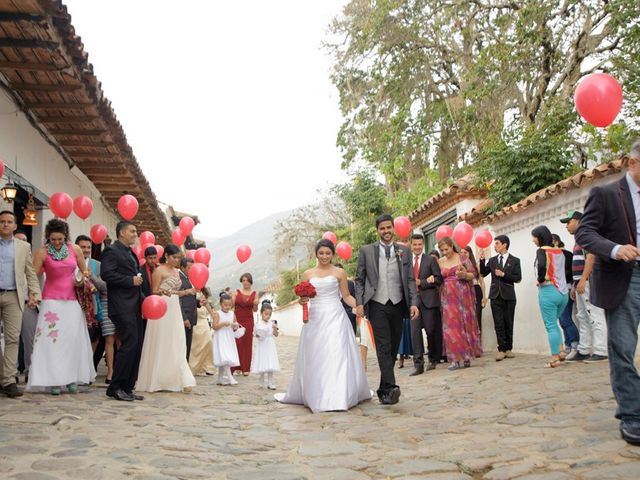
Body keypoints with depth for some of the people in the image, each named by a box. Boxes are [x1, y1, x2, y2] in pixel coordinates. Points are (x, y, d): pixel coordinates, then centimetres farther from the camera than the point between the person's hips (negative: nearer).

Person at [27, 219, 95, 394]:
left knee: (73, 338, 2)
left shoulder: (75, 249, 4)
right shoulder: (43, 252, -4)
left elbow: (85, 271, 16)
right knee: (51, 338, -7)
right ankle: (53, 380, -2)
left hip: (72, 301, 3)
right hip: (52, 300, -3)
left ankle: (72, 378, 11)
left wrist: (82, 280, -3)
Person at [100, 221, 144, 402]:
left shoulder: (130, 253, 22)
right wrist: (131, 280, -17)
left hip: (134, 306, 9)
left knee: (136, 346, 7)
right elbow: (106, 273, -18)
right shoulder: (112, 251, -6)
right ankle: (115, 387, -3)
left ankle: (127, 388, 14)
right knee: (129, 344, -13)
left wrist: (142, 298, 16)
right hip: (122, 307, -9)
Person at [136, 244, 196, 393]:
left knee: (176, 346, 3)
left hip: (174, 311, 7)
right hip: (161, 310, -7)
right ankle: (155, 381, 7)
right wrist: (163, 292, -27)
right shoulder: (159, 270, -4)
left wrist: (189, 291, 9)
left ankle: (178, 380, 4)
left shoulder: (176, 272, 16)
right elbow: (154, 292, -8)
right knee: (160, 345, -2)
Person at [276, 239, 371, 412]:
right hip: (315, 318, 2)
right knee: (314, 357, 5)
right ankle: (314, 395, 16)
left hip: (335, 317, -2)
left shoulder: (339, 273, 5)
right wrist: (302, 300, -11)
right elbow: (303, 298, 12)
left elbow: (346, 296, 6)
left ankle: (338, 396, -3)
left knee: (337, 354, -8)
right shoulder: (308, 274, 10)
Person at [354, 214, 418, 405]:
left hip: (398, 305, 3)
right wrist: (359, 303, -6)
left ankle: (384, 390, 18)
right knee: (383, 346, -14)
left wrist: (413, 303, -3)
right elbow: (359, 280, 5)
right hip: (377, 305, -2)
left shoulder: (404, 251, 9)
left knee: (393, 348, 7)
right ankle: (391, 387, -21)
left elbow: (410, 280, 8)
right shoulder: (366, 251, 5)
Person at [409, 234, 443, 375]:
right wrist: (427, 280, -7)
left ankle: (433, 359, 23)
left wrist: (421, 283, -12)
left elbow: (438, 279, -2)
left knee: (431, 331, 4)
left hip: (429, 300, -1)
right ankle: (418, 365, -6)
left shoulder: (431, 260, 5)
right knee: (415, 331, -7)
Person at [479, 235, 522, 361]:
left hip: (508, 296, -2)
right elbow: (483, 273, 7)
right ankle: (501, 349, -1)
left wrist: (503, 274, -14)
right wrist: (482, 260, -4)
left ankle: (508, 348, 12)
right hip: (495, 295, 2)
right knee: (499, 324, -2)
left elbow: (518, 278, -4)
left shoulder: (514, 260, 2)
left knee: (508, 323, 4)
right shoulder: (492, 260, 12)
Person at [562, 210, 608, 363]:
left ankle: (600, 352, -9)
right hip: (581, 283, 10)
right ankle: (583, 351, 13)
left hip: (588, 282, -10)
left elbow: (591, 258, -17)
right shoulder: (579, 239, 23)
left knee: (595, 317, -9)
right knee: (583, 318, 10)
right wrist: (574, 285, 20)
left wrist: (582, 280, -22)